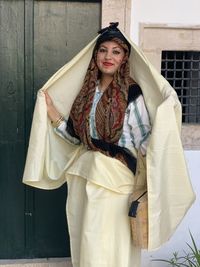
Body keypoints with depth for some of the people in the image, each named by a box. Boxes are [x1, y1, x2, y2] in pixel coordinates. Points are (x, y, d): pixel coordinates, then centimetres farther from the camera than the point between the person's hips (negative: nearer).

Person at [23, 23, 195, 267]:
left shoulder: (131, 92, -10)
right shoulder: (87, 89, 7)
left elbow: (145, 143, -14)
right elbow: (76, 136, 10)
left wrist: (164, 115, -29)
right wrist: (51, 111, 5)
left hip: (114, 176, -6)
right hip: (82, 173, 6)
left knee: (104, 244, 3)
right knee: (83, 239, 17)